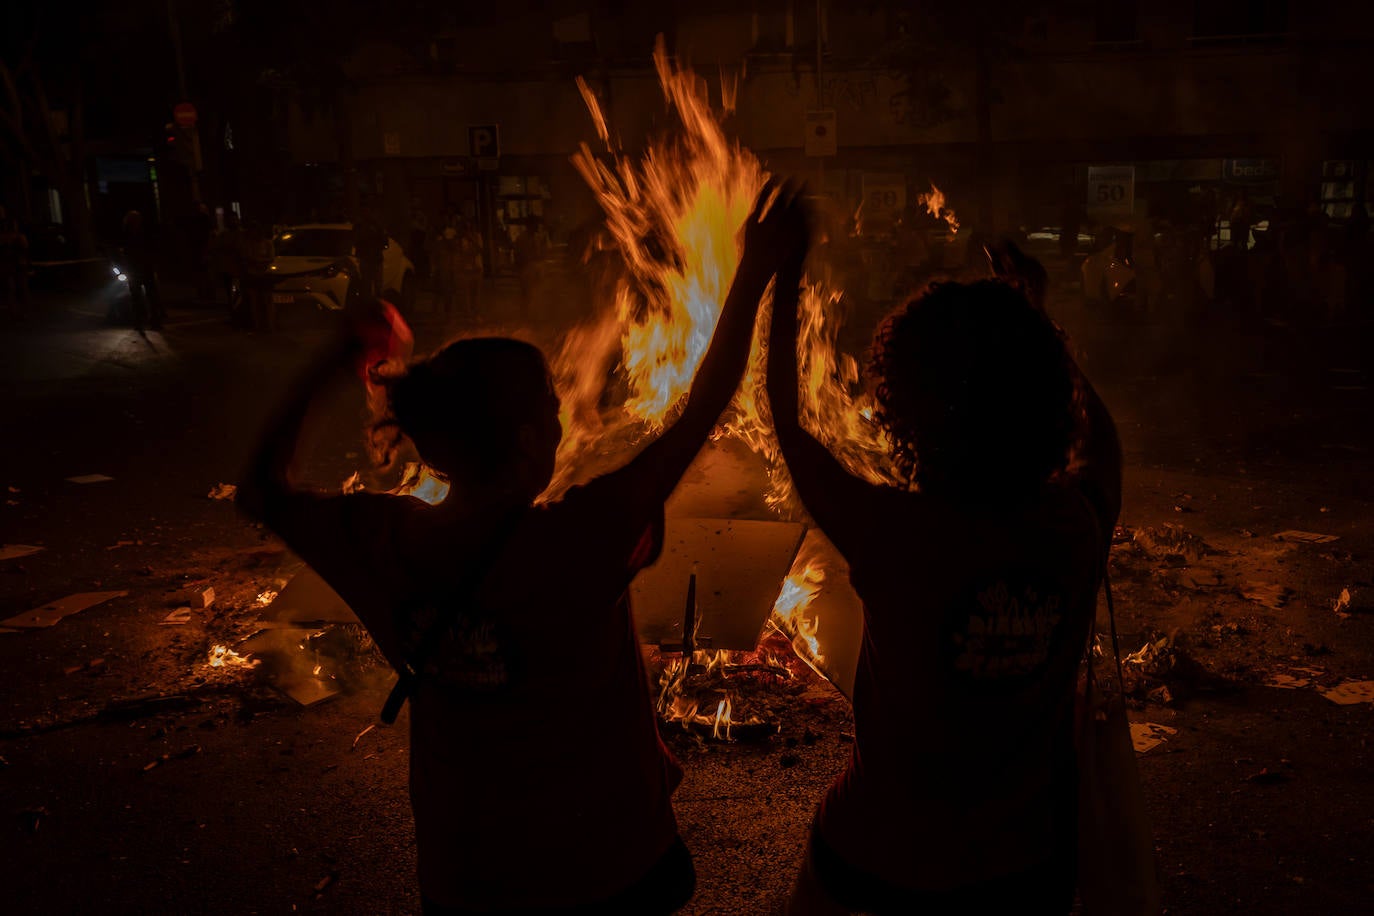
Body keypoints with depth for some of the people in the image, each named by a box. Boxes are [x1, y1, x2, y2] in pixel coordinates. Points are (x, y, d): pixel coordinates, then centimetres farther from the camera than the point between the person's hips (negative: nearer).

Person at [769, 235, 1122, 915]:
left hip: (889, 854, -3)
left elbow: (785, 420, -12)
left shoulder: (892, 535, -30)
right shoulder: (1077, 523, -19)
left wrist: (785, 277, -2)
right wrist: (1036, 315, 13)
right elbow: (1101, 435, 7)